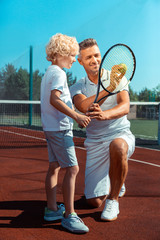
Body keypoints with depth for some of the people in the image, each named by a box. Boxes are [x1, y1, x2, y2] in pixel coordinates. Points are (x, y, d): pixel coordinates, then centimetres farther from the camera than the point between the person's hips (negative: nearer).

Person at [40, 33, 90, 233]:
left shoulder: (48, 73, 18)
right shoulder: (59, 73, -13)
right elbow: (54, 99, -25)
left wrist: (72, 113, 21)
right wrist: (76, 116, -28)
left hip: (50, 127, 11)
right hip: (60, 127, -10)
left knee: (54, 167, 14)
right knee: (72, 169, -9)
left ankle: (52, 209, 22)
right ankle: (69, 215, -6)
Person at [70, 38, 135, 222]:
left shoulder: (117, 78, -2)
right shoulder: (77, 88, 2)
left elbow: (125, 107, -20)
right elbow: (84, 106, -22)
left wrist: (105, 114, -41)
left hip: (121, 134, -2)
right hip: (94, 143, 2)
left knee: (117, 146, -42)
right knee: (94, 202, -1)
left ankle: (113, 199, -18)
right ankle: (116, 186, 37)